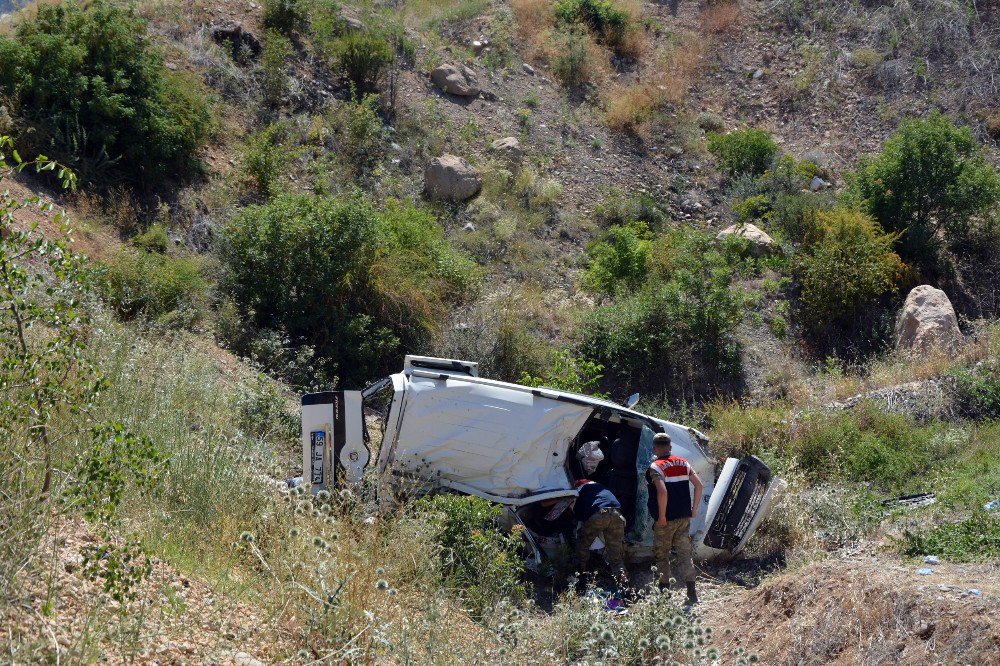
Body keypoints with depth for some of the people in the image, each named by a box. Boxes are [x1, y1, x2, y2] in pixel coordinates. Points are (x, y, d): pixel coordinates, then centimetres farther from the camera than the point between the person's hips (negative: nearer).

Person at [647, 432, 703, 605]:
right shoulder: (684, 464, 7)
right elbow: (699, 485, 2)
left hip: (665, 520, -5)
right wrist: (694, 509, 9)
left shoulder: (655, 467, -12)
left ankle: (664, 591, 12)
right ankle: (692, 593, -4)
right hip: (684, 518, 5)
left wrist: (661, 516, -17)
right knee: (685, 553, 5)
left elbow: (662, 491, -26)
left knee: (662, 555, 9)